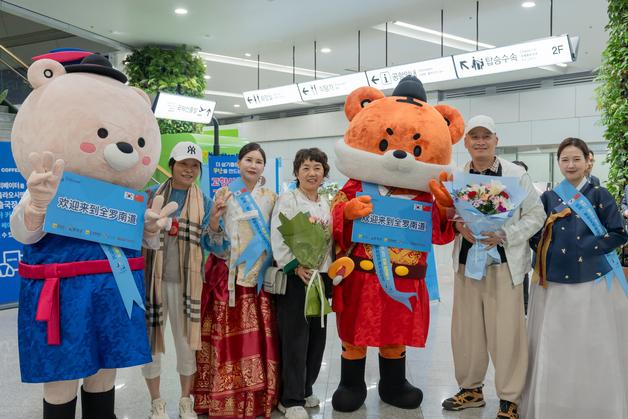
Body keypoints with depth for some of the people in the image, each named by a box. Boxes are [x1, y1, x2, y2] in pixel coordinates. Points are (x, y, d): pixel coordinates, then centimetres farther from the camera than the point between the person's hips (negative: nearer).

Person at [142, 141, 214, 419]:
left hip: (185, 281, 0)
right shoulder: (152, 195, 4)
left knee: (186, 340, 8)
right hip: (152, 278, 0)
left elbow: (208, 244, 1)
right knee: (149, 338, 7)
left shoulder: (203, 202, 5)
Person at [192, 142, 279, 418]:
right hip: (229, 276, -2)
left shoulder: (270, 198, 11)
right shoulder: (224, 194, 3)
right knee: (228, 336, -3)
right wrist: (214, 218, -18)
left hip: (259, 276, 2)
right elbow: (216, 242, 0)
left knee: (259, 336, 2)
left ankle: (258, 396, 16)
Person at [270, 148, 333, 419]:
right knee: (295, 338, -3)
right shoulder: (287, 200, -5)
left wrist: (332, 270, 6)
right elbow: (279, 239, -14)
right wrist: (295, 266, -20)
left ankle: (305, 390, 28)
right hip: (295, 277, -6)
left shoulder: (327, 204, 14)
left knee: (317, 336, 12)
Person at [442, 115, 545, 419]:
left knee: (506, 332, 0)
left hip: (503, 263, -3)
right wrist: (460, 228, -14)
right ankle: (471, 389, 30)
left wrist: (503, 235, -14)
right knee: (466, 328, 10)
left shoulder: (516, 174, -1)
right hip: (466, 262, 3)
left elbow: (536, 215, -1)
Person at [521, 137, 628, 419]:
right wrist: (547, 254, -5)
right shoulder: (548, 198, 10)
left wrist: (587, 248, -12)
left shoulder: (599, 195, 2)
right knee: (553, 348, 5)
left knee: (593, 349, 1)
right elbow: (535, 237, 12)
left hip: (592, 280, -2)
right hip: (554, 282, 2)